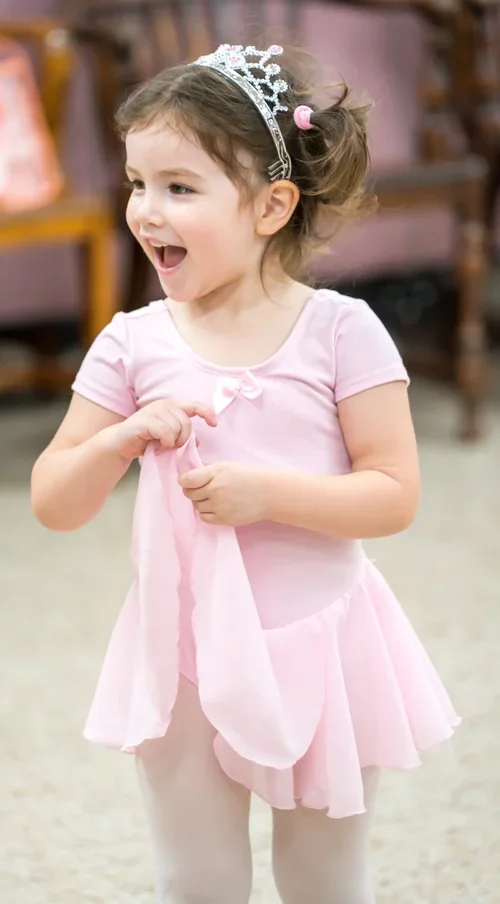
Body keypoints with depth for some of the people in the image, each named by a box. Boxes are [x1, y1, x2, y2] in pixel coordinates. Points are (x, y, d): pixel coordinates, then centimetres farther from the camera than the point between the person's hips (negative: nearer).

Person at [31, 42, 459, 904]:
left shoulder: (339, 331, -11)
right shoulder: (133, 345, -4)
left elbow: (395, 495, -14)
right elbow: (54, 502, -2)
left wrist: (267, 493, -25)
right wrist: (124, 437, -20)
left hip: (317, 649, -2)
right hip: (183, 659, 2)